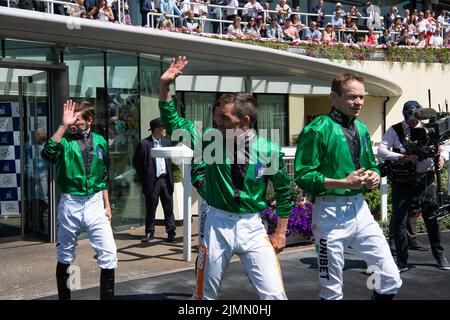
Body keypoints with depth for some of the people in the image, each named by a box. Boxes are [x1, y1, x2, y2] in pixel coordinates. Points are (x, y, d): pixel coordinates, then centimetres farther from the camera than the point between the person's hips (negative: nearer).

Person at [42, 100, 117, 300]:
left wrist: (107, 206, 11)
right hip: (70, 204, -2)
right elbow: (48, 154, -28)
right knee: (65, 257, 11)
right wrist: (63, 125, -29)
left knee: (108, 254, -6)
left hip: (95, 204, 2)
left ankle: (107, 296, 7)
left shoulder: (100, 141, 5)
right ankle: (63, 296, 28)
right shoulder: (65, 139, -4)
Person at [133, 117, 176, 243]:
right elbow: (136, 162, -2)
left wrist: (170, 177, 9)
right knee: (151, 208, 6)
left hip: (165, 179, 4)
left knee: (169, 207, 7)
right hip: (152, 181, -4)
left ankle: (171, 232, 15)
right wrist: (144, 178, -1)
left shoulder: (166, 142, 9)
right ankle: (149, 232, 18)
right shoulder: (143, 144, -7)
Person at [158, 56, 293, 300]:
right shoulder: (211, 139, -6)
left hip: (252, 227, -1)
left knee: (274, 294, -9)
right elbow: (173, 122, 0)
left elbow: (283, 190, 4)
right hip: (217, 224, 1)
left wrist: (280, 232, 6)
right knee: (206, 294, 14)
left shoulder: (269, 151, -9)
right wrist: (165, 85, -13)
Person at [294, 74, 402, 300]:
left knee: (391, 279, 6)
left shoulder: (362, 129, 11)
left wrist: (374, 176, -2)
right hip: (331, 212, -6)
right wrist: (344, 183, -24)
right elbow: (303, 176, -15)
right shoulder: (317, 130, -12)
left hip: (361, 209, 6)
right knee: (332, 291, 6)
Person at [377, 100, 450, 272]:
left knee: (432, 219, 10)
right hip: (402, 183, -2)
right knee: (398, 221, -4)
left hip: (425, 181, 2)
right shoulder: (395, 131, -2)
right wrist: (403, 158, -26)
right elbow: (381, 151, -14)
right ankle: (401, 261, 8)